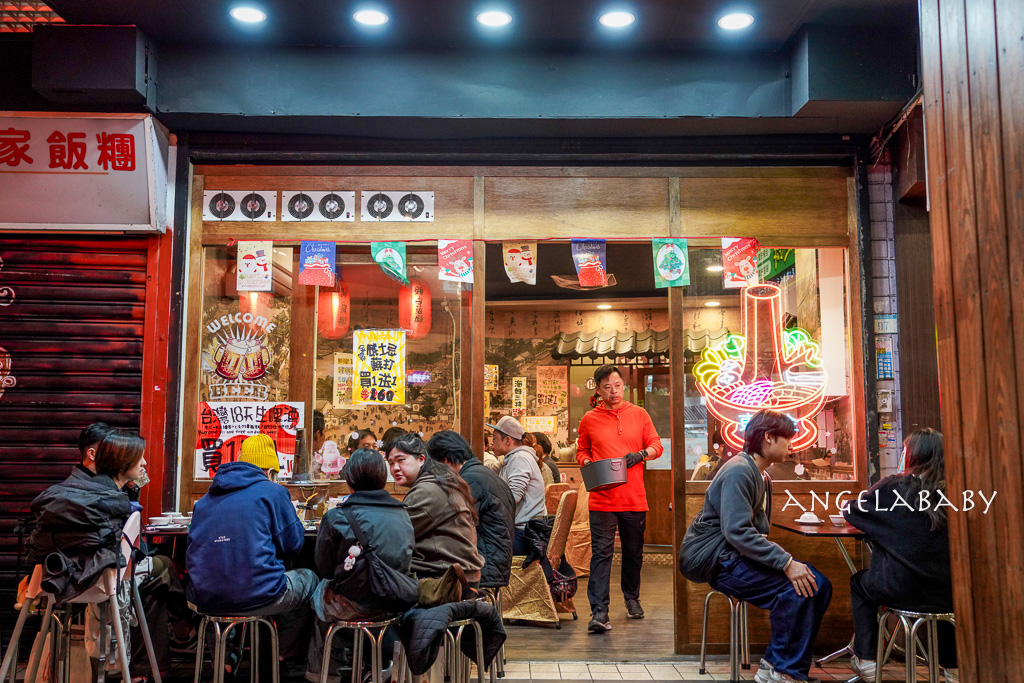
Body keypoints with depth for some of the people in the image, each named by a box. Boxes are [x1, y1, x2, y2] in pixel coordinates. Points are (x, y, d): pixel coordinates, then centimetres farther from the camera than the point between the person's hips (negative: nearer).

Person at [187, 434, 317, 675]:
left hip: (206, 600, 6)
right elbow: (293, 544, 1)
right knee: (309, 579, 23)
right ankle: (279, 655, 34)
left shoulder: (205, 500, 13)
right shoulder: (272, 492, -3)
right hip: (256, 597, -6)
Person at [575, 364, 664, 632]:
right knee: (601, 552, -8)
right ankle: (599, 611, -7)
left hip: (634, 498, 2)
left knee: (633, 552, 15)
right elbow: (581, 450, 14)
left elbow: (656, 445, 8)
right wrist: (587, 463, -8)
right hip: (602, 498, -2)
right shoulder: (589, 419, 5)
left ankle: (632, 597, 36)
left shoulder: (639, 414, 7)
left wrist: (641, 454, -12)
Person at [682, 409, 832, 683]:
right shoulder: (739, 471, -17)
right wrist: (786, 562, -28)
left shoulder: (762, 476, 16)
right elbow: (737, 532, -27)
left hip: (746, 556, 10)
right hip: (723, 561, -10)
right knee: (796, 588, -24)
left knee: (819, 586, -4)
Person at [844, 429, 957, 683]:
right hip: (949, 594, 4)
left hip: (903, 590, -3)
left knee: (859, 583, 27)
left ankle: (866, 661, 22)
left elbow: (851, 512, 6)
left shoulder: (893, 486, -8)